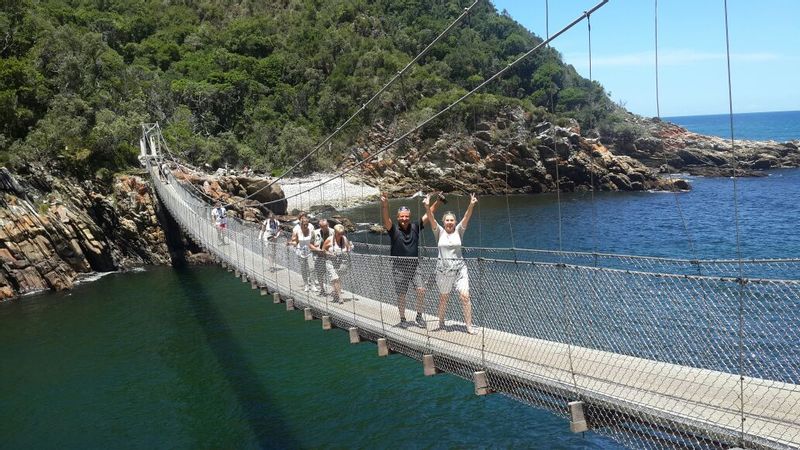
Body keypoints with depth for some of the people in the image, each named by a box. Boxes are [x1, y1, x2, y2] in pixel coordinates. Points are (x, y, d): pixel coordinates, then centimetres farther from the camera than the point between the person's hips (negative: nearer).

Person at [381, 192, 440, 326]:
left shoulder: (415, 228, 2)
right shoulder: (394, 230, -7)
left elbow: (428, 215, 1)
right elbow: (386, 219, -24)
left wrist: (437, 202, -9)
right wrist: (384, 205, -43)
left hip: (414, 266, 2)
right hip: (399, 268, -2)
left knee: (421, 290, -10)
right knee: (401, 295, 5)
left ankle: (419, 316, 9)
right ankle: (402, 319, 22)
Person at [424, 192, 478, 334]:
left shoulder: (458, 231, 3)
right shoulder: (439, 232, 1)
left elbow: (466, 218, -12)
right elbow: (432, 220, -15)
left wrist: (471, 206, -28)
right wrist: (427, 207, -33)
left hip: (459, 268, 0)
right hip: (443, 269, 0)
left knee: (465, 296, -8)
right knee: (443, 297, 12)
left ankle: (469, 325, -3)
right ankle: (441, 322, 31)